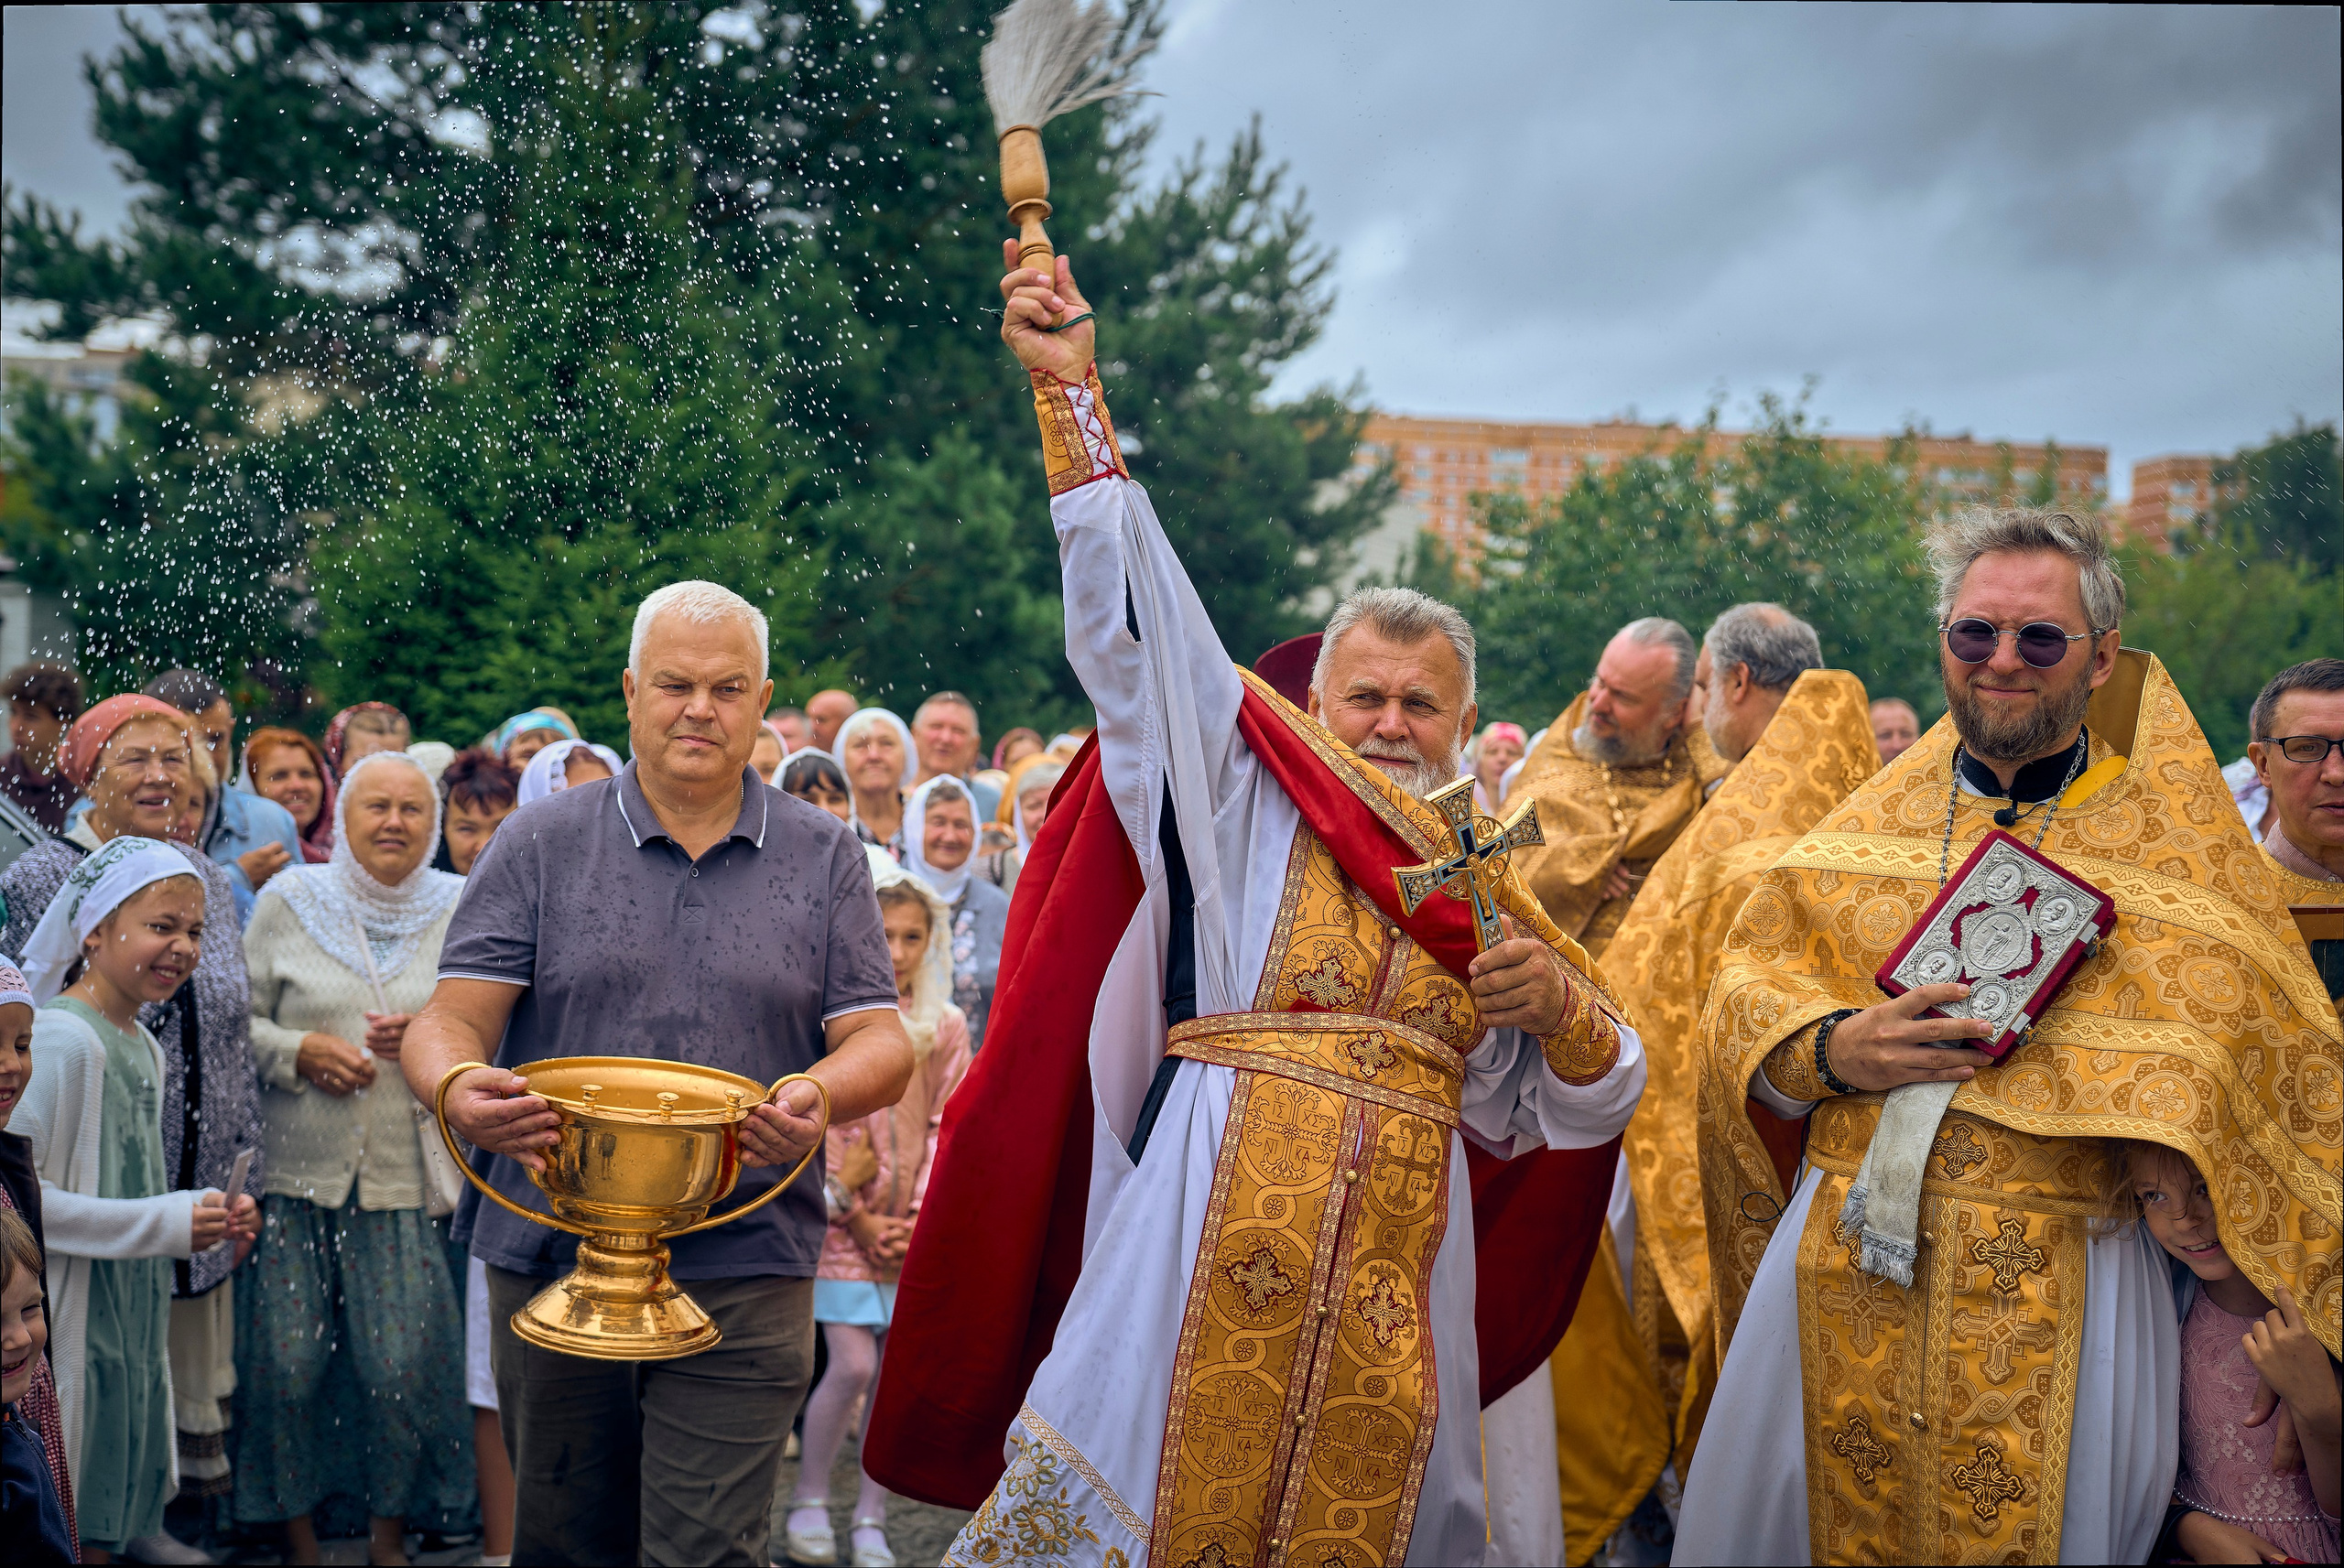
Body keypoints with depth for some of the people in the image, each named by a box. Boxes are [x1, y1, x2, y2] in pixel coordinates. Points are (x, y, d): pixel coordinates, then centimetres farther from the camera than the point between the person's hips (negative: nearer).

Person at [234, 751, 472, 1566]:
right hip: (295, 1170, 0)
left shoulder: (461, 910, 5)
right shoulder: (287, 903, 5)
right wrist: (298, 1051, -11)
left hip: (409, 1175, 0)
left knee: (404, 1368, -3)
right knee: (288, 1363, 1)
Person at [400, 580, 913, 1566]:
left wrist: (819, 1097, -21)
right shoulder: (540, 844, 6)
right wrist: (458, 1087, -25)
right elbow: (449, 1021, 0)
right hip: (550, 1256, 1)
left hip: (742, 1272, -1)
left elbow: (881, 1045, 3)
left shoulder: (825, 859, 7)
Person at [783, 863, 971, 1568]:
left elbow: (948, 1127, 3)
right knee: (853, 1365, -8)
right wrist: (854, 1215, -8)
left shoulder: (946, 1026, 3)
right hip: (845, 1226, -2)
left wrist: (921, 1217, -6)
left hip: (918, 1231, 2)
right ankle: (808, 1500, 14)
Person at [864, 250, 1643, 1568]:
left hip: (1396, 1254, 3)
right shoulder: (1251, 793, 6)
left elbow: (1573, 1110, 18)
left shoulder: (1490, 884, 15)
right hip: (1216, 1223, -3)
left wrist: (1558, 1006, -5)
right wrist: (1071, 387, -10)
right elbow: (1134, 617, -4)